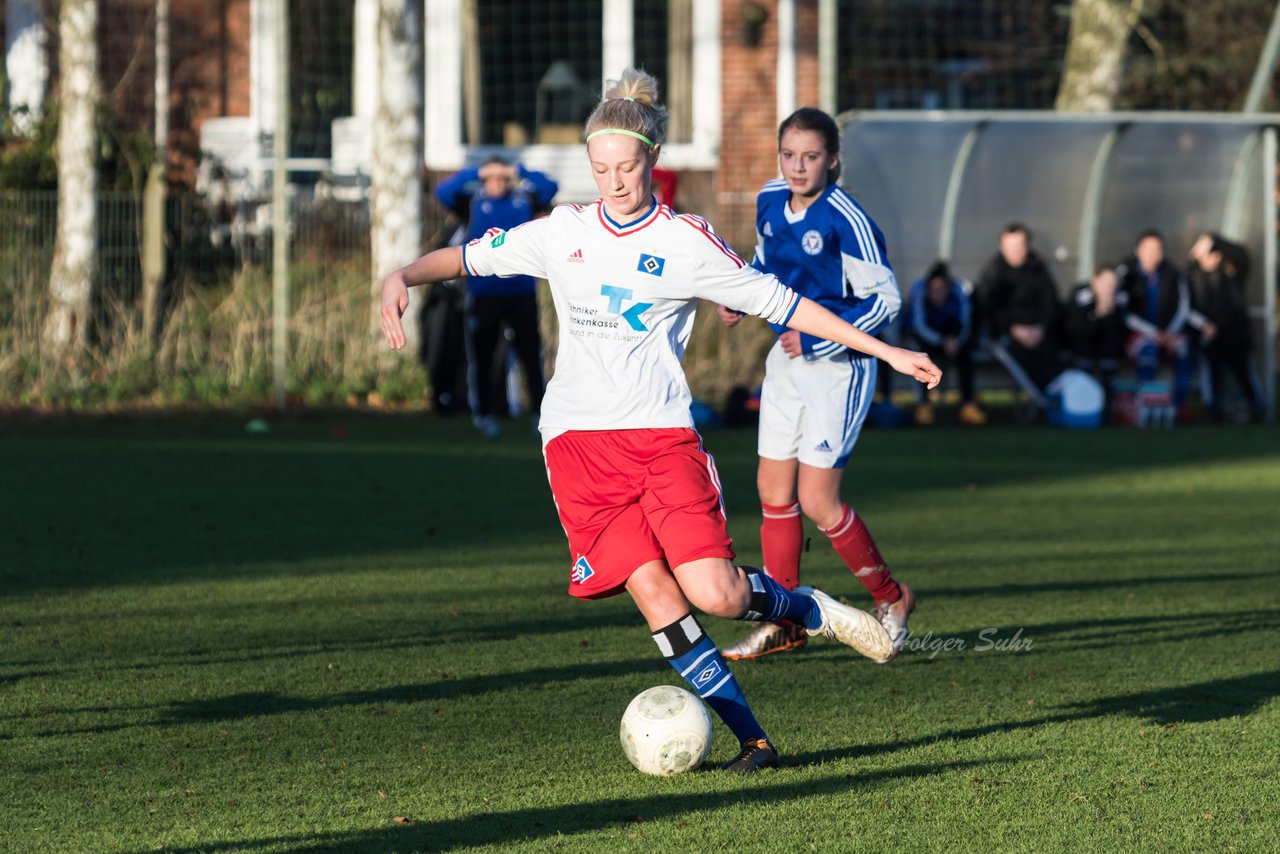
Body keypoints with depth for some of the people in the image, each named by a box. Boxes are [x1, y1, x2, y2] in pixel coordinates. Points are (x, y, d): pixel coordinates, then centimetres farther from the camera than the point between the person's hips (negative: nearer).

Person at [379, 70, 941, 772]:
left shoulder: (686, 243, 1)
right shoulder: (564, 232, 8)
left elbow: (781, 303, 4)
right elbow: (470, 257, 17)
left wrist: (887, 352, 3)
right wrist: (402, 277, -3)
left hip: (662, 434, -2)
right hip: (578, 442, 2)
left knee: (715, 594, -15)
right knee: (657, 599, -10)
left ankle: (809, 609, 17)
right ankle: (751, 739, -2)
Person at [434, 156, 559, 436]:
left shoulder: (523, 200, 8)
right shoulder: (474, 203, 4)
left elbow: (550, 187, 1)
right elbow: (444, 192, -6)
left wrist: (520, 172, -2)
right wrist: (476, 173, -8)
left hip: (521, 291, 1)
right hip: (483, 294, -1)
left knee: (531, 354, 3)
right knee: (481, 357, 6)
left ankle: (540, 411, 9)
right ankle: (482, 413, 17)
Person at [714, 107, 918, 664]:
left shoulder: (845, 220, -22)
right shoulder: (770, 201, 0)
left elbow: (885, 300, -18)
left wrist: (816, 341, -20)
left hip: (838, 367, -7)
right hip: (787, 362, 7)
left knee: (816, 501, -8)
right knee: (773, 492, 7)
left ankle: (890, 598, 14)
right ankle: (783, 623, 17)